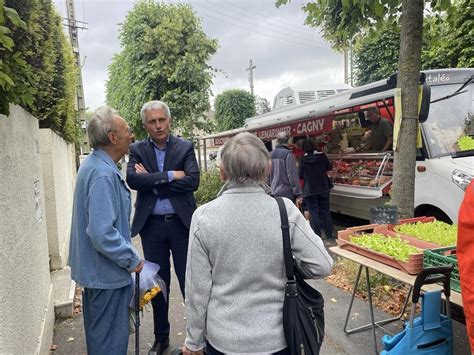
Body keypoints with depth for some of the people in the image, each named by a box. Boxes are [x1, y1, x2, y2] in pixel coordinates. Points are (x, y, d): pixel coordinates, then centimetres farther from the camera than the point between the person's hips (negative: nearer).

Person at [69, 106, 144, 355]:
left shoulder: (93, 164, 6)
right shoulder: (103, 173, -26)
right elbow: (102, 233, -31)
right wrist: (132, 259, -19)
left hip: (93, 267, 10)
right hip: (108, 271, -10)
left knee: (97, 332, 26)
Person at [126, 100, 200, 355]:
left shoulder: (185, 147, -1)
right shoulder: (137, 149, 3)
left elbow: (193, 181, -14)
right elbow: (132, 179, -14)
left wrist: (152, 181, -14)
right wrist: (169, 176, -18)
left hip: (181, 223, -1)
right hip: (152, 226, 2)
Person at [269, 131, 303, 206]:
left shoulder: (271, 154, 7)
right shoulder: (288, 154, -13)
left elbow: (268, 175, 12)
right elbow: (293, 176, -16)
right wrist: (298, 194, -12)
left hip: (274, 193, 7)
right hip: (286, 193, -6)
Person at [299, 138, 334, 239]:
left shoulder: (303, 159, -9)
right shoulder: (321, 156, -5)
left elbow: (301, 175, -4)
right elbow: (329, 167, 8)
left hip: (310, 189, -2)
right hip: (323, 188, 2)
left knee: (313, 212, 4)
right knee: (325, 210, 13)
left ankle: (317, 235, 4)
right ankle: (329, 234, 20)